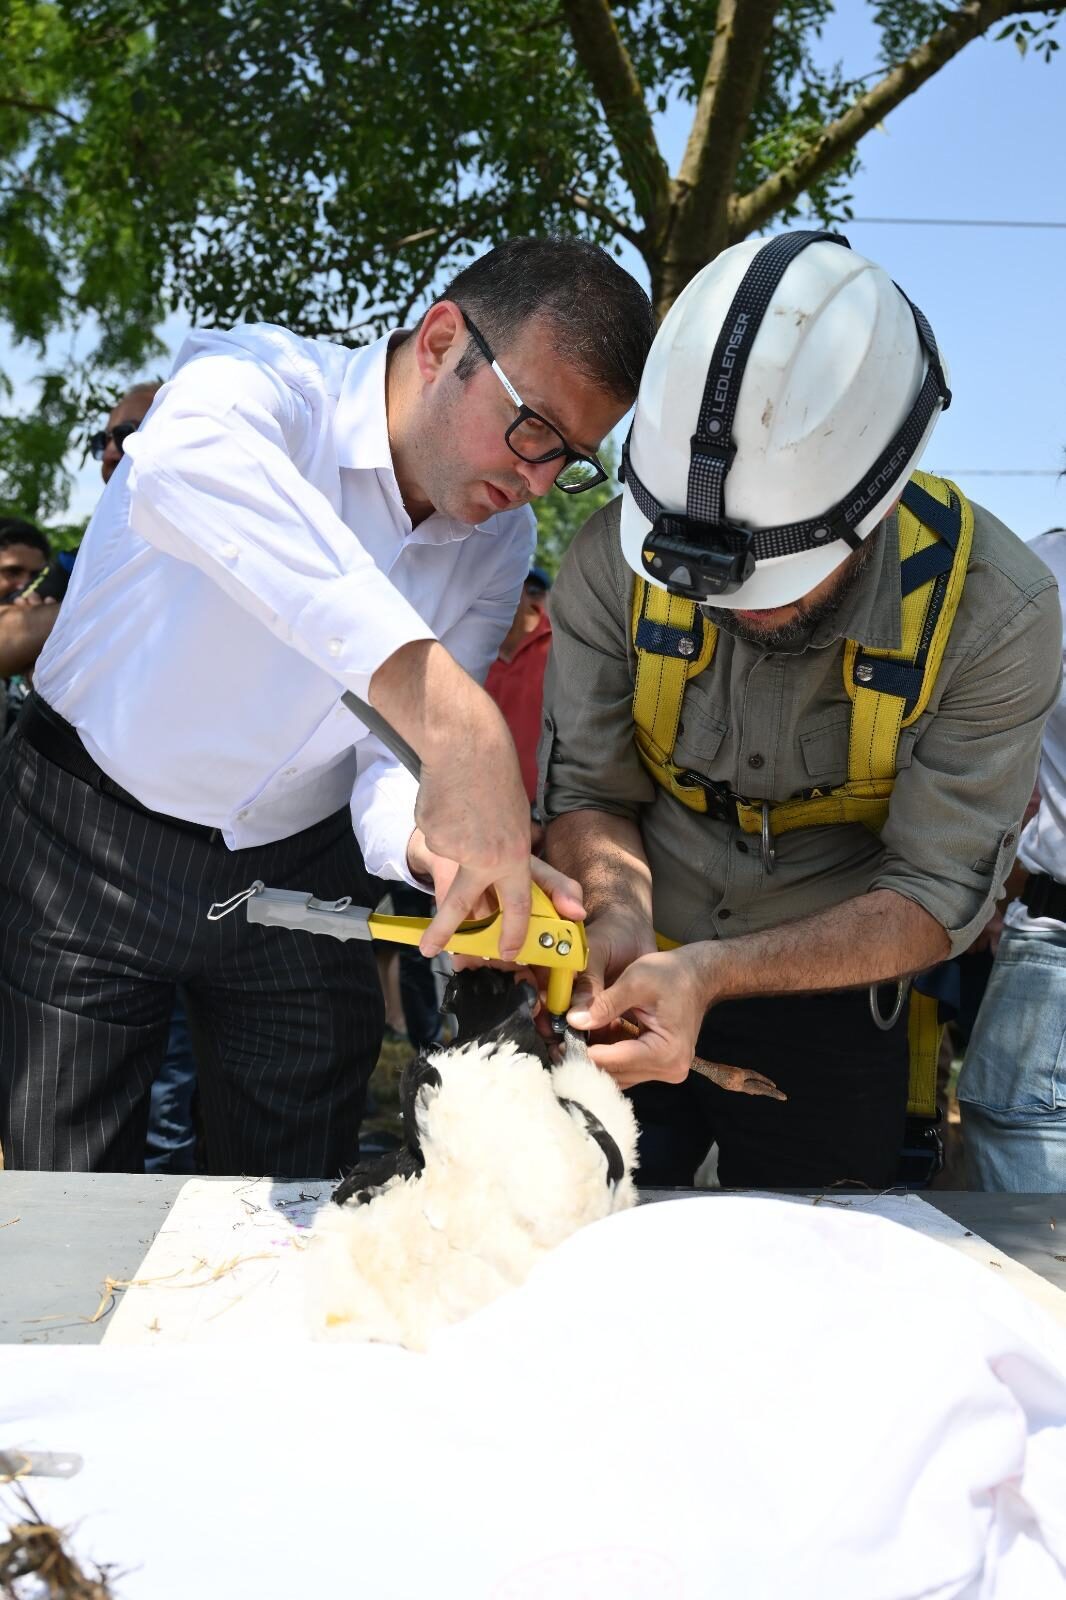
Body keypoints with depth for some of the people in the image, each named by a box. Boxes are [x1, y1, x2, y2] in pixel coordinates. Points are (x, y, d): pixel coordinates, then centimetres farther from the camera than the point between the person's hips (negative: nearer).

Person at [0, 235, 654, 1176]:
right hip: (91, 845, -4)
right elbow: (184, 464, -47)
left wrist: (437, 844, -32)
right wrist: (445, 707, -58)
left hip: (295, 876, 5)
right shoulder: (267, 384, -21)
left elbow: (397, 760, -7)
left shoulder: (500, 546, -3)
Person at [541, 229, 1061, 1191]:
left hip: (831, 1004, -1)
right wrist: (621, 910, -30)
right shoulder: (615, 558, -17)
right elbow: (588, 790, -7)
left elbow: (939, 893, -21)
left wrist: (716, 971, -34)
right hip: (630, 982, 1)